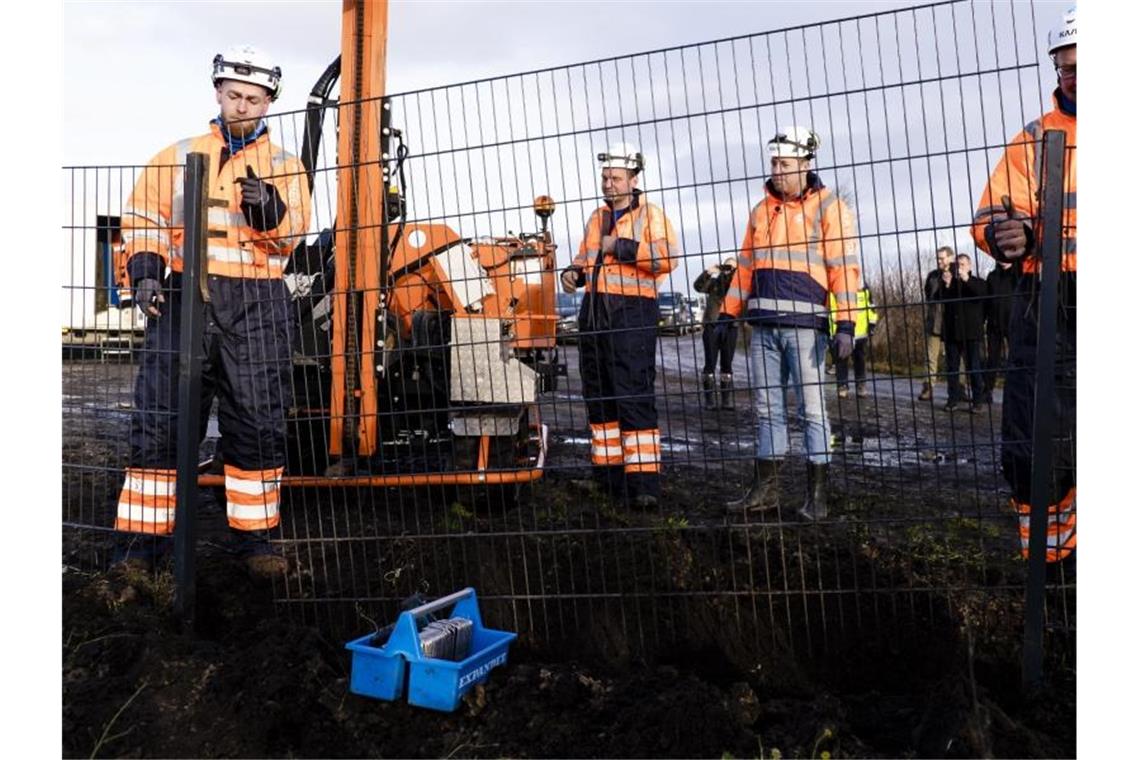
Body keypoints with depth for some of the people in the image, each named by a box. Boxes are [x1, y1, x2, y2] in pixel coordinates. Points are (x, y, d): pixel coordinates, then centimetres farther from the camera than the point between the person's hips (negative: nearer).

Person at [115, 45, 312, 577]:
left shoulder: (285, 167, 13)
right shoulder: (178, 158, 15)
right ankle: (144, 535, 11)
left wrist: (267, 206, -20)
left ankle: (254, 536, 15)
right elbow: (142, 218, 11)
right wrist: (145, 271, -4)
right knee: (160, 418, -1)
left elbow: (291, 235, 0)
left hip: (256, 307, 0)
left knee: (258, 422, 1)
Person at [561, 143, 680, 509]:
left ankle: (642, 479, -8)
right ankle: (608, 472, 18)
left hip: (632, 312, -7)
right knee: (598, 395, 9)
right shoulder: (596, 218, 21)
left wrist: (622, 247, -16)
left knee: (634, 394, -11)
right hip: (594, 311, 7)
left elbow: (667, 258, -14)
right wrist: (574, 272, 10)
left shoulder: (650, 214, 1)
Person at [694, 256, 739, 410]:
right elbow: (698, 286, -9)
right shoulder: (713, 282, 8)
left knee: (727, 364, 4)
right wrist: (708, 272, -23)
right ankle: (710, 400, 1)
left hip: (730, 327, 2)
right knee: (710, 364, -3)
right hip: (712, 326, -2)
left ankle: (727, 400, 8)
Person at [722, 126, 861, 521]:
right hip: (763, 323, 6)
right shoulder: (762, 210, 18)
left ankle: (817, 495, 8)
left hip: (804, 322, -6)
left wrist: (845, 324, -15)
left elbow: (845, 266, -7)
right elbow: (745, 265, 21)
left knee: (810, 406, -1)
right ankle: (765, 488, 18)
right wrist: (729, 313, 16)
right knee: (766, 406, 9)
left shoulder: (828, 206, 0)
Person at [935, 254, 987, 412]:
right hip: (952, 332, 3)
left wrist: (967, 279, -25)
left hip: (971, 333, -3)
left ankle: (977, 400, 2)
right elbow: (941, 300, 0)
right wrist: (946, 285, -15)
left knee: (974, 367, -3)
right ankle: (953, 398, 11)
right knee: (951, 366, 5)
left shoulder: (977, 282, 6)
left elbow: (982, 294, -15)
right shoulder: (949, 282, 14)